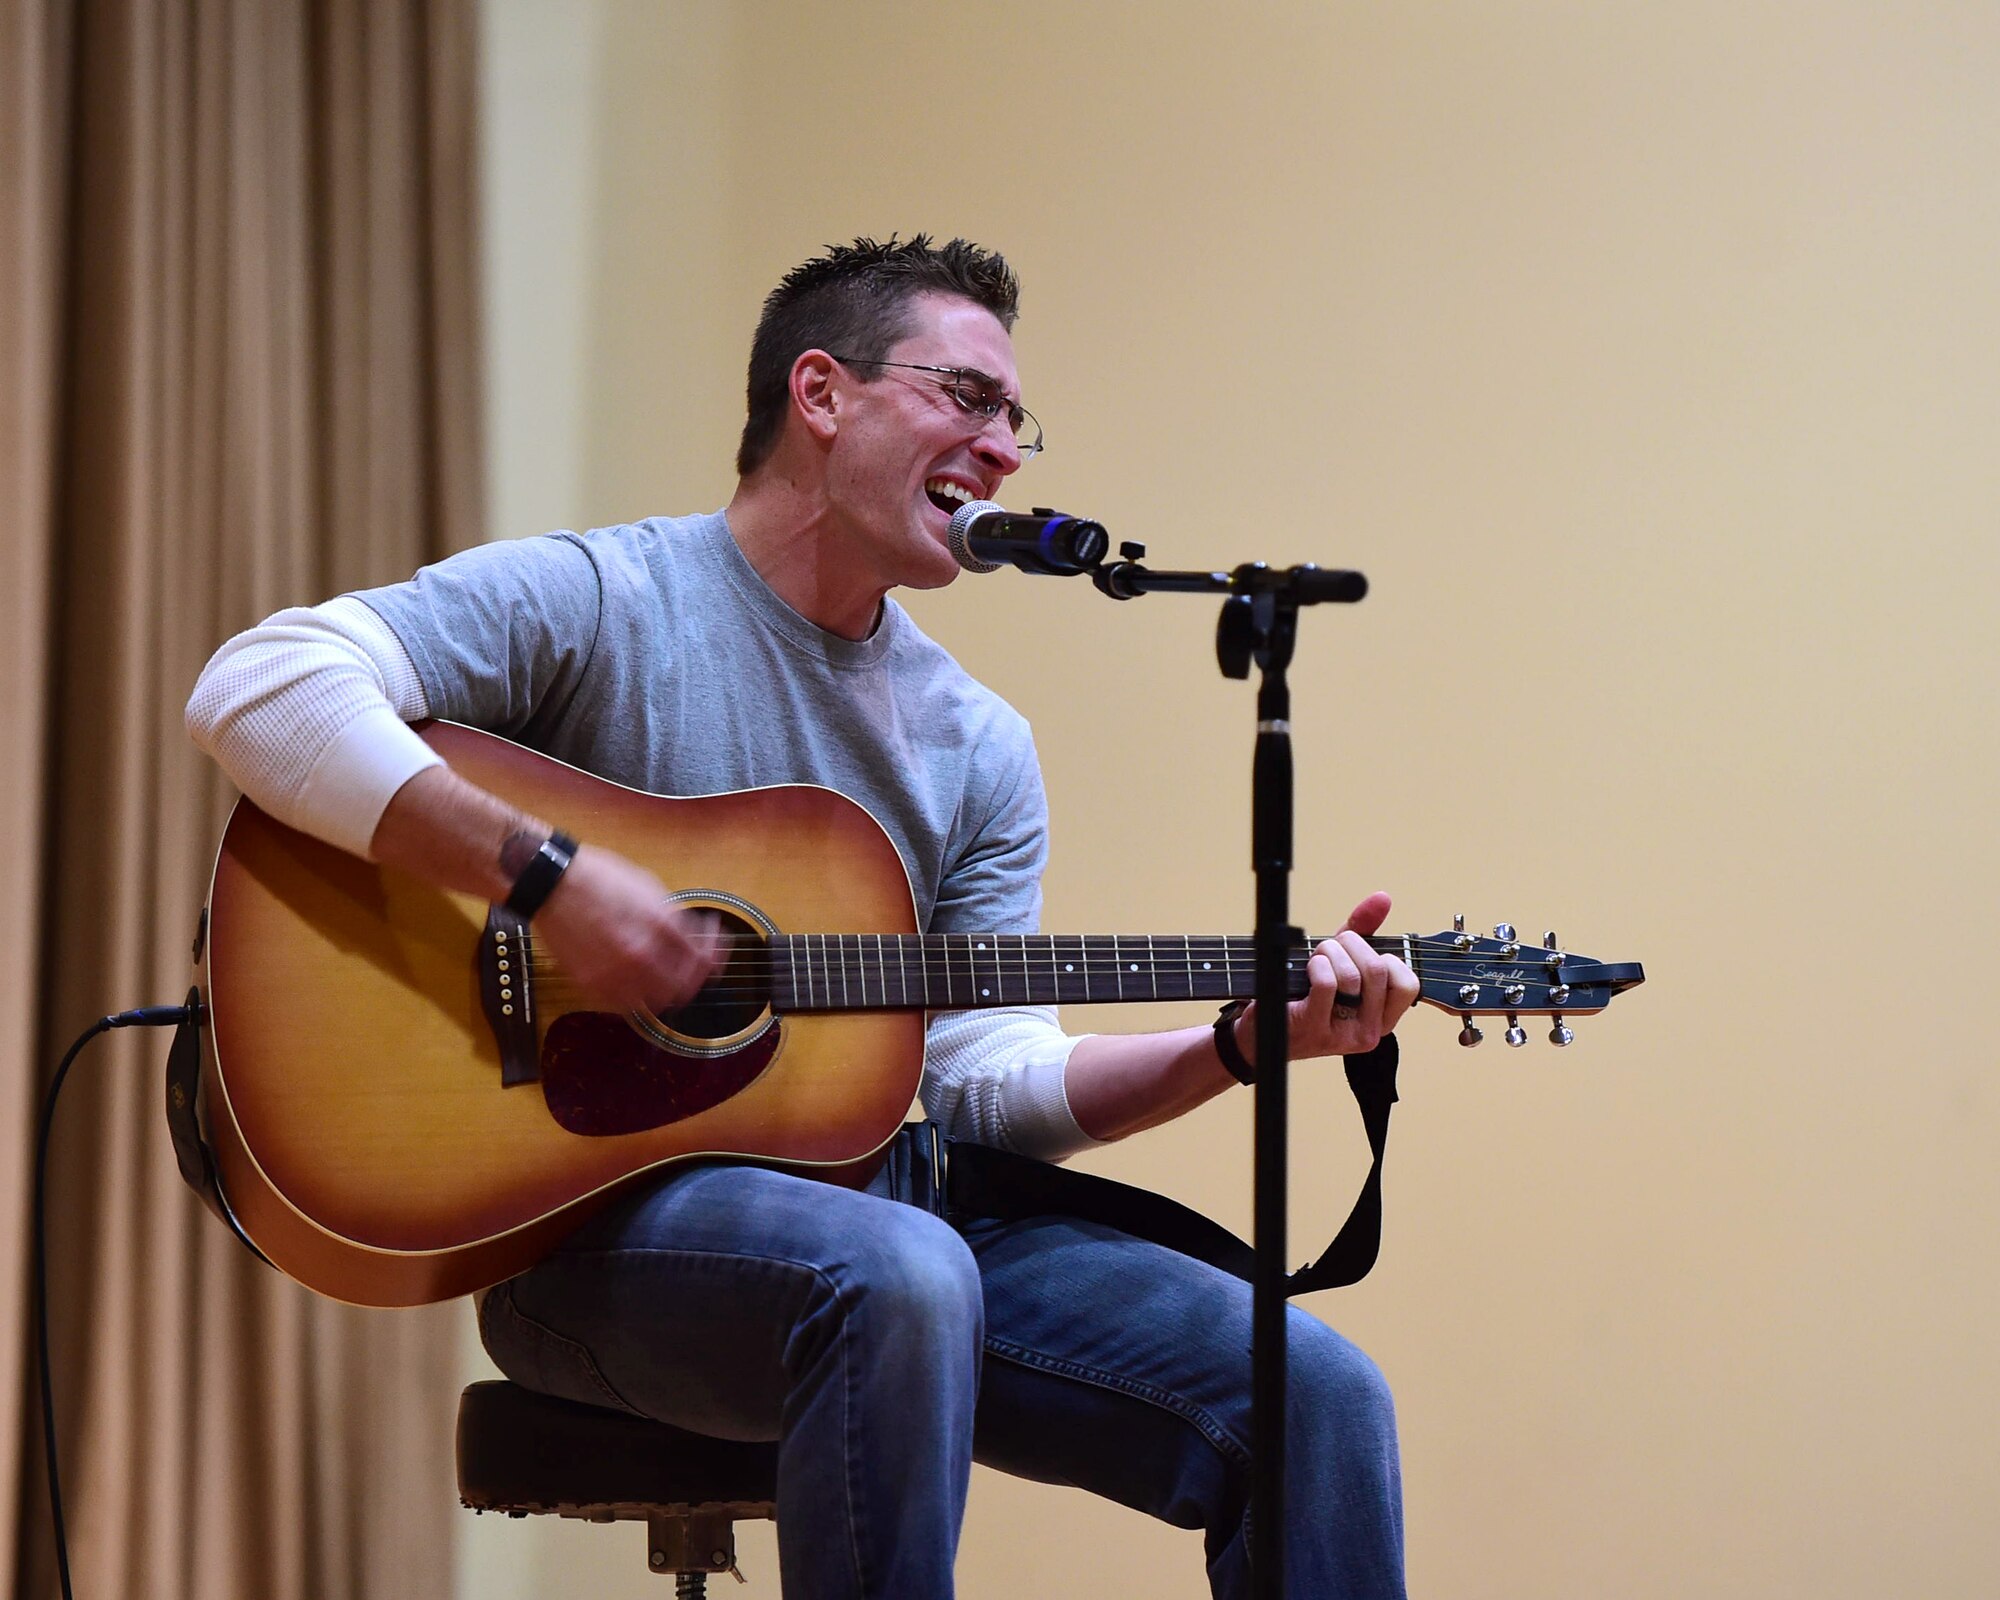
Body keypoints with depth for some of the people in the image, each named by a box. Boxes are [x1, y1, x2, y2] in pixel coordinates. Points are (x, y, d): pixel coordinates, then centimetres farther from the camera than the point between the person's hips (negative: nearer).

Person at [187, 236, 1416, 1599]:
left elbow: (991, 1081, 8)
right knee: (903, 1277, -39)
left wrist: (1249, 1042, -6)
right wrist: (550, 874, -24)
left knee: (1321, 1398, -12)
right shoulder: (595, 603, -4)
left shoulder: (980, 749, 14)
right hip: (595, 1216, -6)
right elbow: (259, 690, -18)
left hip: (879, 1208, 6)